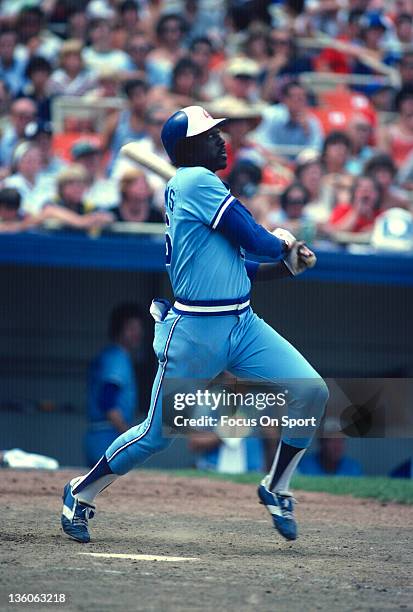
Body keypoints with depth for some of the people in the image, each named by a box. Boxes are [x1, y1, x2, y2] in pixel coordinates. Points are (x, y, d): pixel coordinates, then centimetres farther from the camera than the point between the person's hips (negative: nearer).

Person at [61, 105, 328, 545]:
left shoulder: (195, 188, 17)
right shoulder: (196, 181, -12)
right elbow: (251, 238, -15)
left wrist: (286, 266, 10)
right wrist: (284, 245, 6)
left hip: (243, 325, 9)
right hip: (195, 331, -9)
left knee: (311, 391, -6)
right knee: (158, 432, 0)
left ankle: (276, 488, 9)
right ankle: (80, 495, 21)